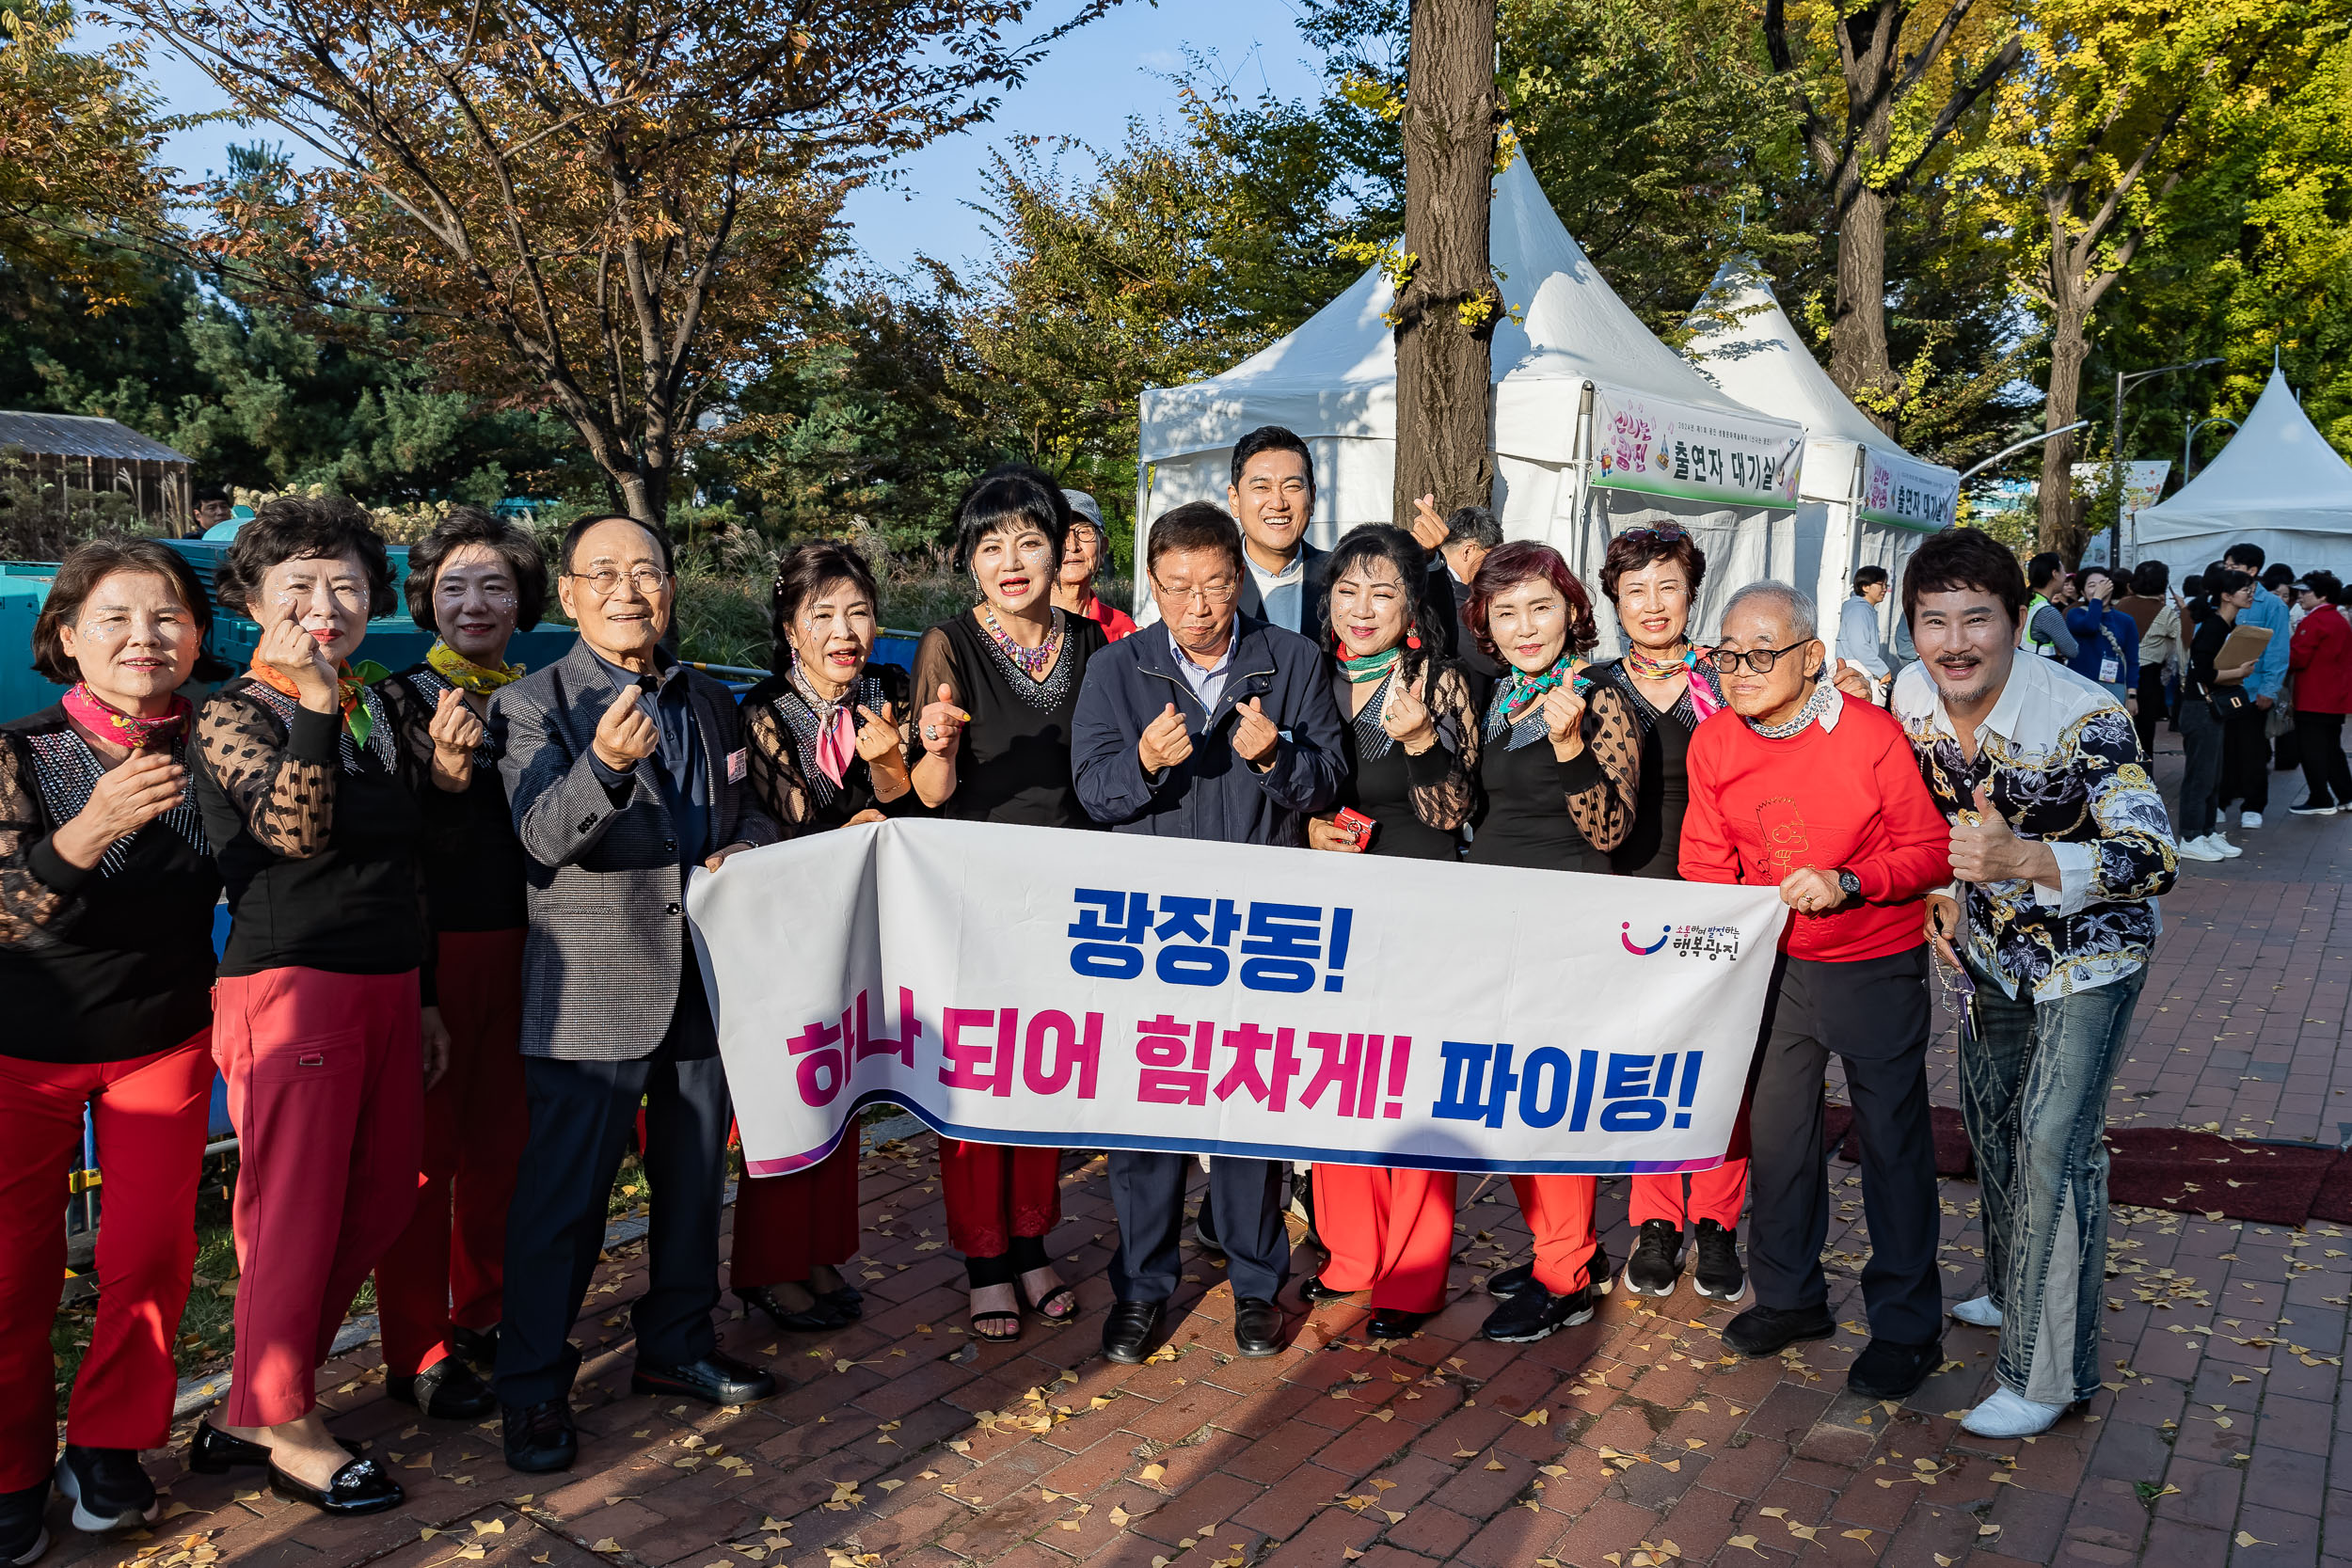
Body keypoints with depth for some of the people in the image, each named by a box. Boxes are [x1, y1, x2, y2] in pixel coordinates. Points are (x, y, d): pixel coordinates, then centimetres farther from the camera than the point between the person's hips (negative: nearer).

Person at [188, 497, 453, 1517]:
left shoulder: (381, 709, 14)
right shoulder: (234, 712, -5)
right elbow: (296, 830, -23)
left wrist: (424, 998, 20)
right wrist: (312, 704, -30)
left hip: (388, 988, 7)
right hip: (293, 986, -7)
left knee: (381, 1201, 11)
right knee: (297, 1215, 1)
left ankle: (254, 1407, 26)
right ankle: (281, 1428, 19)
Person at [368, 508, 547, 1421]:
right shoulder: (398, 700, -1)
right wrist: (441, 771, -21)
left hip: (519, 945, 5)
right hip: (432, 945, -4)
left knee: (500, 1138, 12)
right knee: (424, 1147, 2)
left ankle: (481, 1316, 28)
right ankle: (417, 1354, 13)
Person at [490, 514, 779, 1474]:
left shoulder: (710, 704, 11)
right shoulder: (532, 706, -7)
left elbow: (747, 812, 22)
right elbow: (543, 837, -22)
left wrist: (746, 851, -2)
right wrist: (605, 767, -41)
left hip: (703, 981, 6)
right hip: (592, 991, -6)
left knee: (694, 1178, 17)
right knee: (564, 1196, 0)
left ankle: (676, 1347, 34)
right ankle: (533, 1389, 16)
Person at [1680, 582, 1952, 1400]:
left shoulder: (1872, 734, -16)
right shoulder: (1713, 743, -3)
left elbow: (1931, 849, -11)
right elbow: (1706, 863, 5)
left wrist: (1848, 884, -26)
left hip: (1874, 967, -4)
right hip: (1772, 964, 5)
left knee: (1892, 1138, 4)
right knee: (1775, 1130, 13)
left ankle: (1905, 1324, 19)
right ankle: (1790, 1296, 32)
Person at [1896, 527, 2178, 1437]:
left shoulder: (2084, 719, -30)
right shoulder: (1912, 698, -12)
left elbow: (2153, 861, -35)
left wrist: (2023, 859, -49)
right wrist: (1946, 897, -1)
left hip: (2090, 951, -6)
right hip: (1994, 944, 7)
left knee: (2053, 1143, -11)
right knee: (1990, 1118, 18)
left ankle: (2048, 1372, 0)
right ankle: (2014, 1289, 41)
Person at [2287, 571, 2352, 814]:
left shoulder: (2314, 621, -14)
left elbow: (2297, 659, -17)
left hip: (2314, 700, -9)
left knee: (2311, 749, -4)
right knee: (2332, 748, 16)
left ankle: (2321, 801, -2)